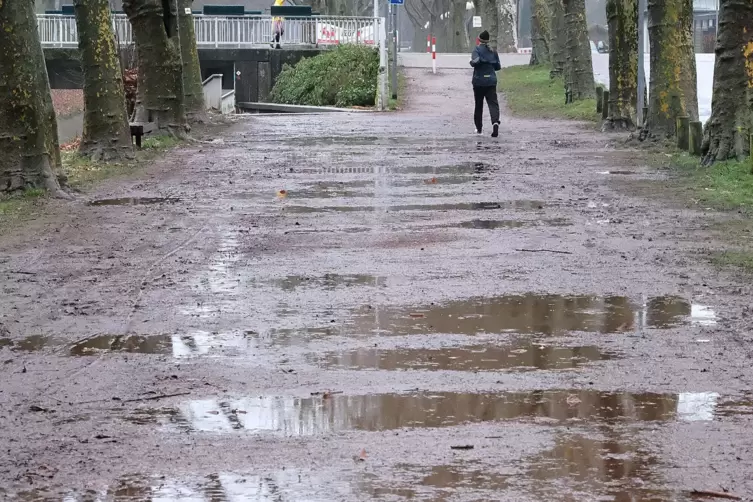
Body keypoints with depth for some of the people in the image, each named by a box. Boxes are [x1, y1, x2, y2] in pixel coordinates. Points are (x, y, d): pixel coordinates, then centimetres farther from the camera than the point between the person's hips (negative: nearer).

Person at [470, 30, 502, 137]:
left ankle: (479, 127, 20)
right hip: (491, 81, 3)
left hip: (479, 81, -3)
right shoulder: (493, 51, 8)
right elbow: (498, 67, 11)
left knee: (478, 104, 10)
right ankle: (495, 122, -30)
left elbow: (476, 61, -24)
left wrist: (472, 61, -2)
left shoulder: (477, 49, -7)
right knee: (493, 103, -5)